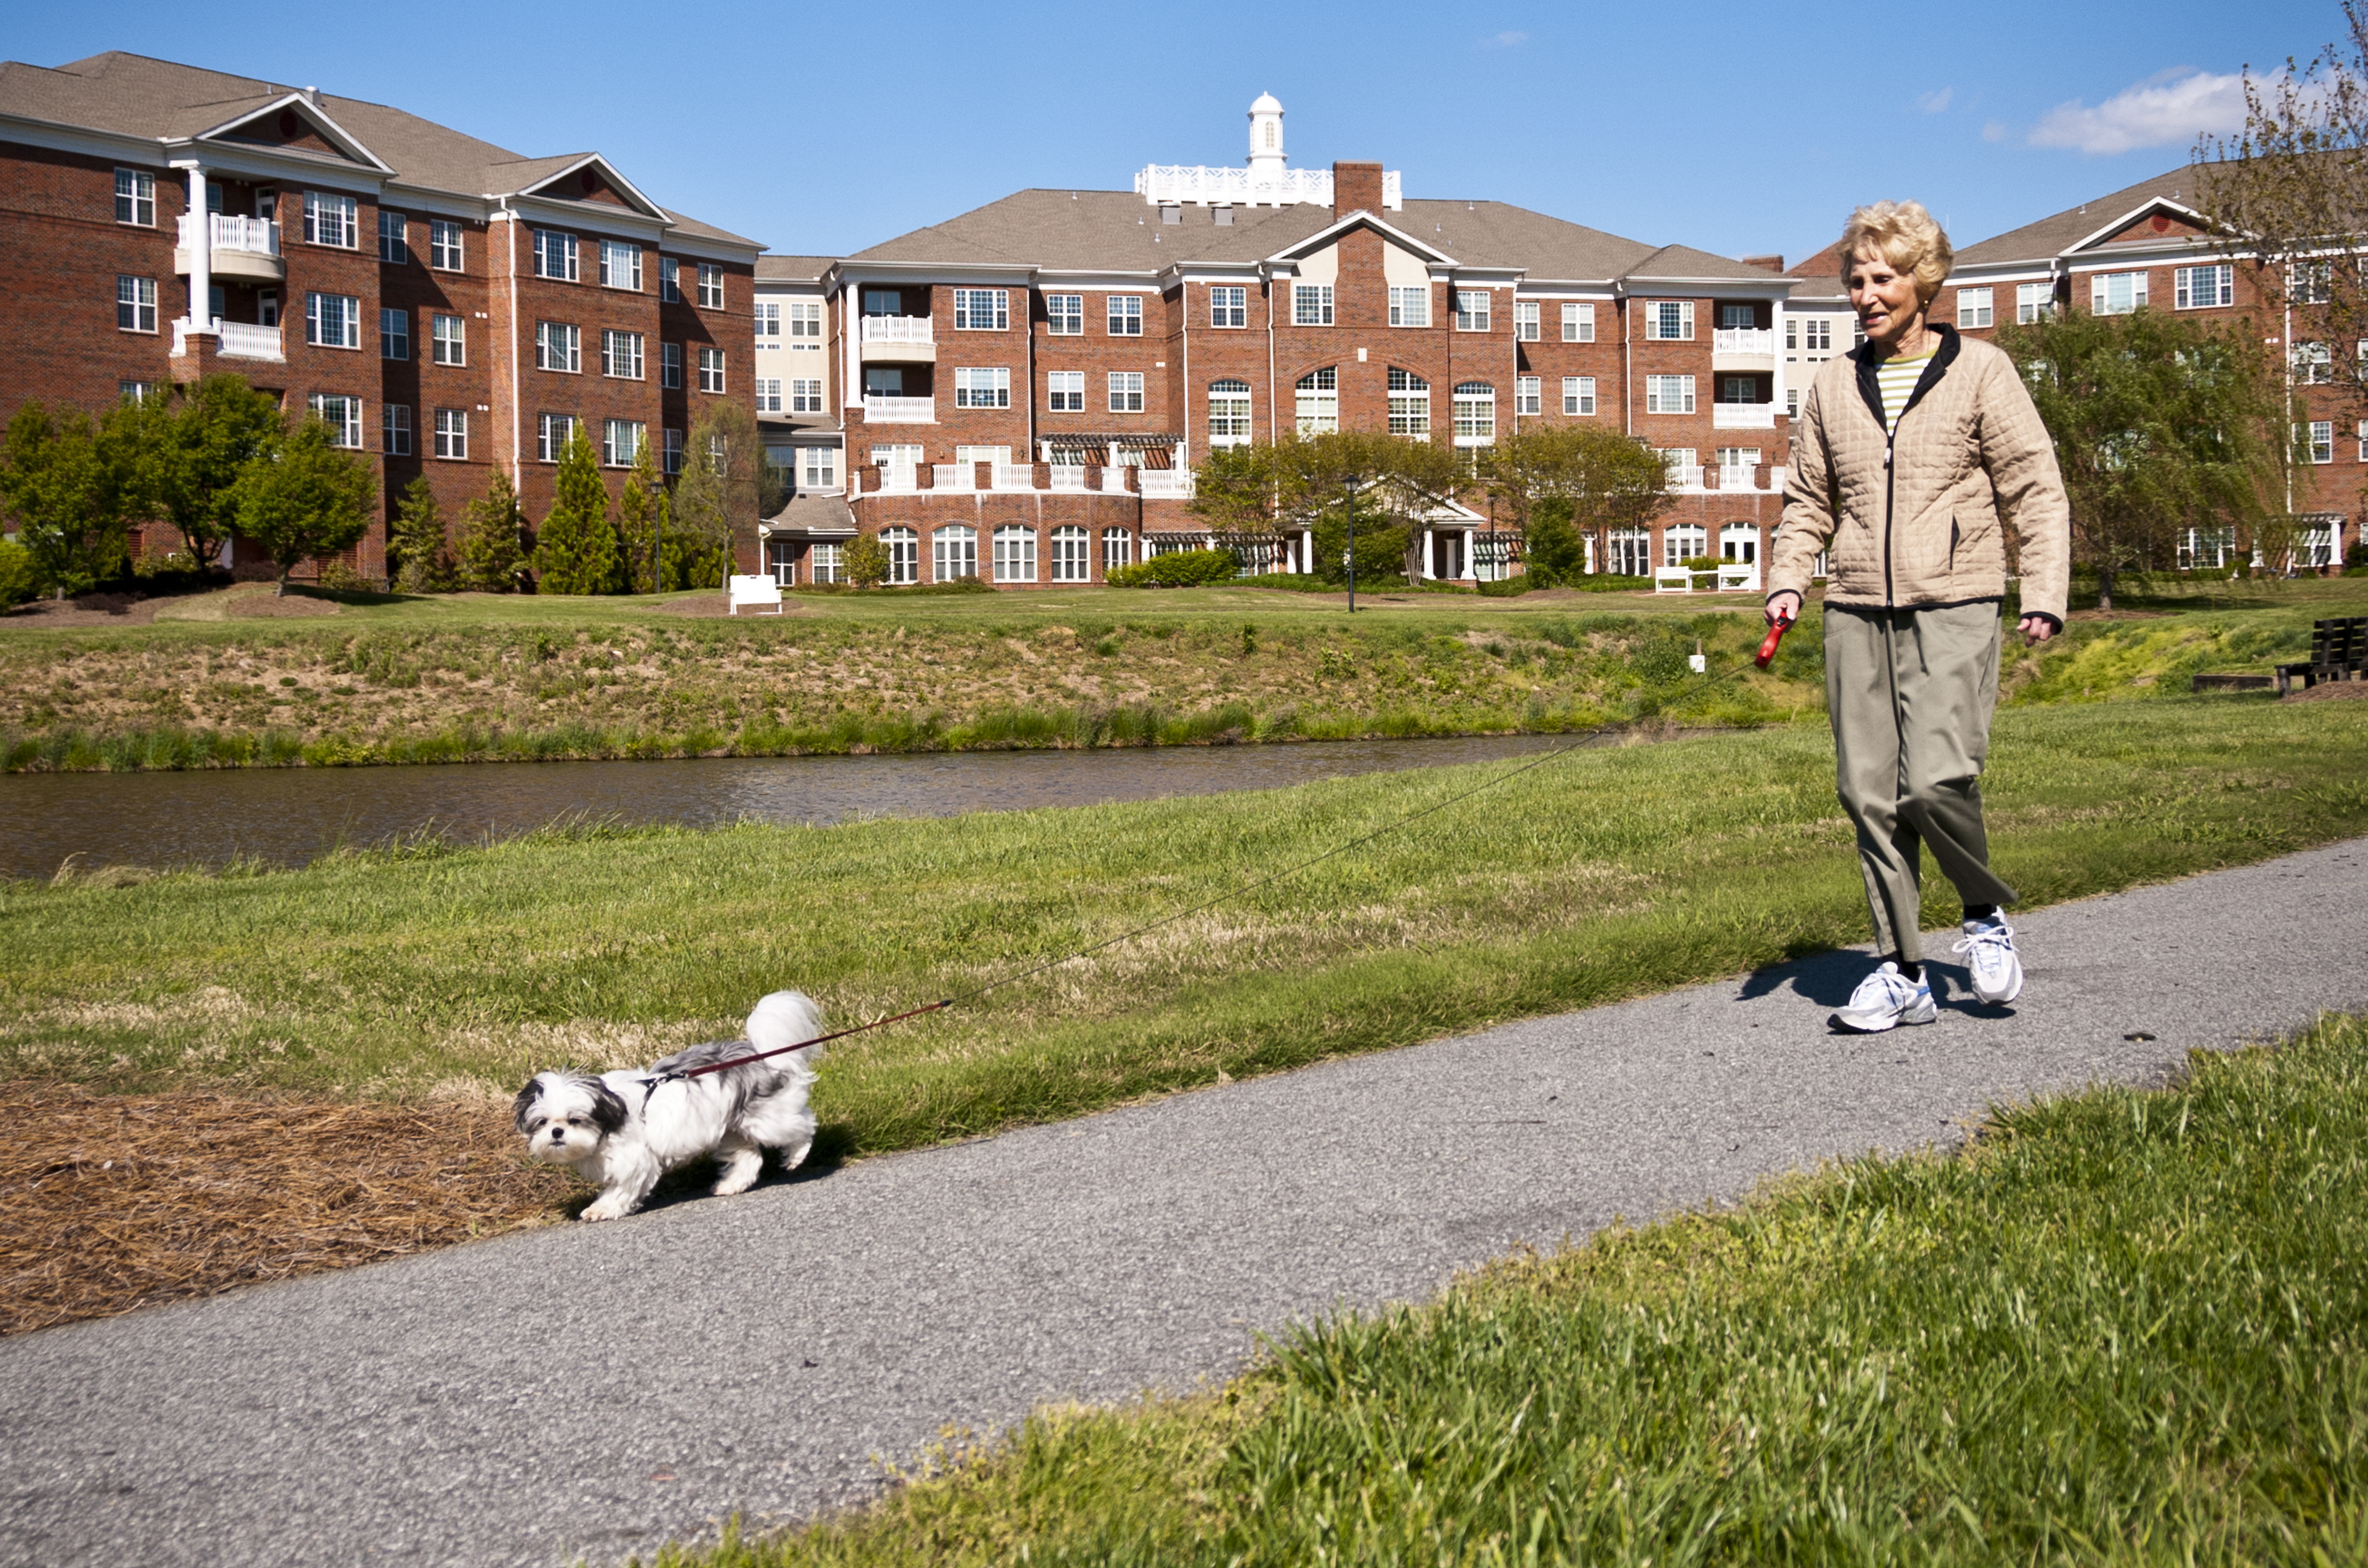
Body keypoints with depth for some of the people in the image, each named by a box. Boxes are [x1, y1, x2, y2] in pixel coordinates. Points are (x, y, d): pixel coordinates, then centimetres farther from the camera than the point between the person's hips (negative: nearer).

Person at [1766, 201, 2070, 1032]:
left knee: (1936, 781, -18)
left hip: (1953, 612, -4)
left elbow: (2035, 490, 2)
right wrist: (1787, 581, 5)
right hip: (1856, 616, 4)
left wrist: (2043, 595, -8)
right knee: (1870, 794, 1)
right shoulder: (1834, 384, 13)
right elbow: (1808, 498, 21)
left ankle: (1986, 912, 11)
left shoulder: (1980, 372, 3)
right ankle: (1901, 972, 11)